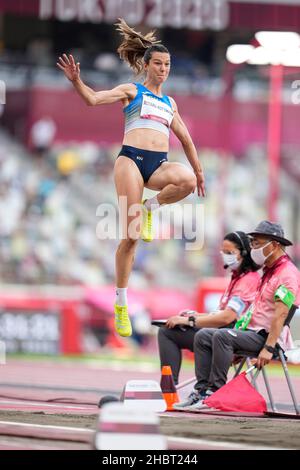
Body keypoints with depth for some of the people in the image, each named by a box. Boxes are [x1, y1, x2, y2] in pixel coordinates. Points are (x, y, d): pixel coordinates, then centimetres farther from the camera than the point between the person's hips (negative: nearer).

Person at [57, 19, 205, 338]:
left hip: (160, 165, 4)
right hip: (132, 158, -4)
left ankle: (151, 207, -4)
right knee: (131, 236, -11)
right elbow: (93, 99, -2)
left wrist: (198, 170, 30)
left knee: (187, 180, -34)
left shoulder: (169, 103, 25)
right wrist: (76, 81, -20)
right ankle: (121, 303, 1)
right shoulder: (131, 91, 12)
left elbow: (185, 139, 33)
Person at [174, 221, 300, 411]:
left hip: (266, 336, -10)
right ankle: (202, 390, -6)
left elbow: (281, 314, -22)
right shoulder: (269, 271, 20)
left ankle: (216, 392, -25)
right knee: (203, 336, 1)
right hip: (253, 331, 10)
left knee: (221, 336, -29)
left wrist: (268, 348, -28)